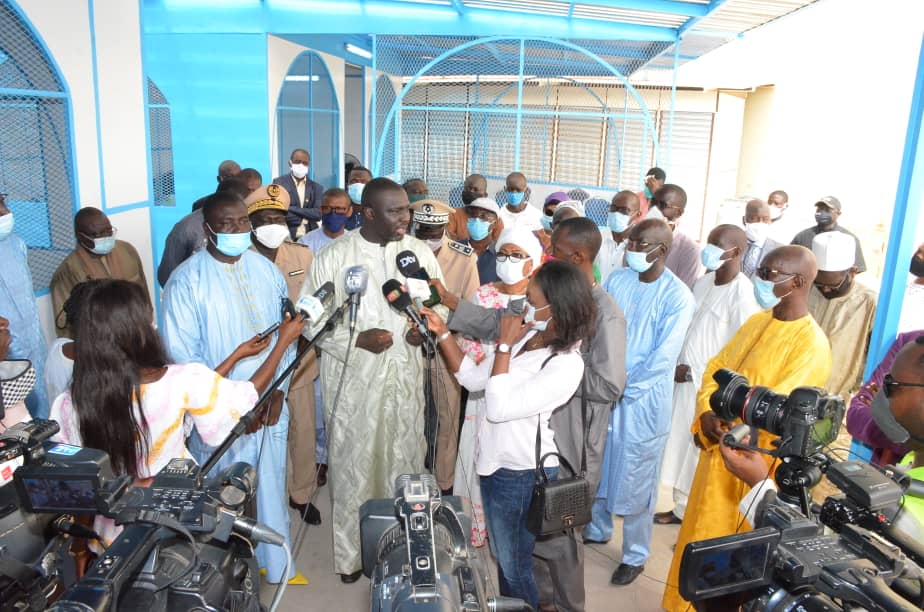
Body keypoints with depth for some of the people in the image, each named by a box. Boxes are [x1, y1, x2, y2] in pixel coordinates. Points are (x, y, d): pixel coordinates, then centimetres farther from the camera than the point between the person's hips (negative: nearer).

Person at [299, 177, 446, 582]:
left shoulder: (420, 251, 1)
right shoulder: (333, 257, -7)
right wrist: (357, 338, -18)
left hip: (404, 373, 3)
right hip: (352, 376, -2)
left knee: (405, 460, 13)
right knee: (352, 465, 9)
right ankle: (350, 554, 29)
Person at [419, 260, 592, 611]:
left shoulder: (566, 365, -26)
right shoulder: (527, 338, -2)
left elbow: (499, 408, -28)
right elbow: (473, 379, 5)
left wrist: (503, 345, -23)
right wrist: (442, 332, -3)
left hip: (522, 475, -8)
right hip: (495, 464, 8)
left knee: (516, 566, 15)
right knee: (503, 558, 26)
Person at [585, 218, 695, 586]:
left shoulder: (678, 297, -15)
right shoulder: (616, 280, 1)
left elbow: (663, 358, -17)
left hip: (642, 400, -5)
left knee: (635, 481, 8)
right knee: (595, 468, 19)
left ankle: (635, 556, 28)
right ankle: (597, 529, 43)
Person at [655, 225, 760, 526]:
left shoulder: (744, 296, -18)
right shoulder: (705, 281, 6)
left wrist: (693, 372, -14)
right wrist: (676, 364, 2)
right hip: (684, 378, 8)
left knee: (699, 453, 4)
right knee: (681, 444, 17)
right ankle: (682, 507, 33)